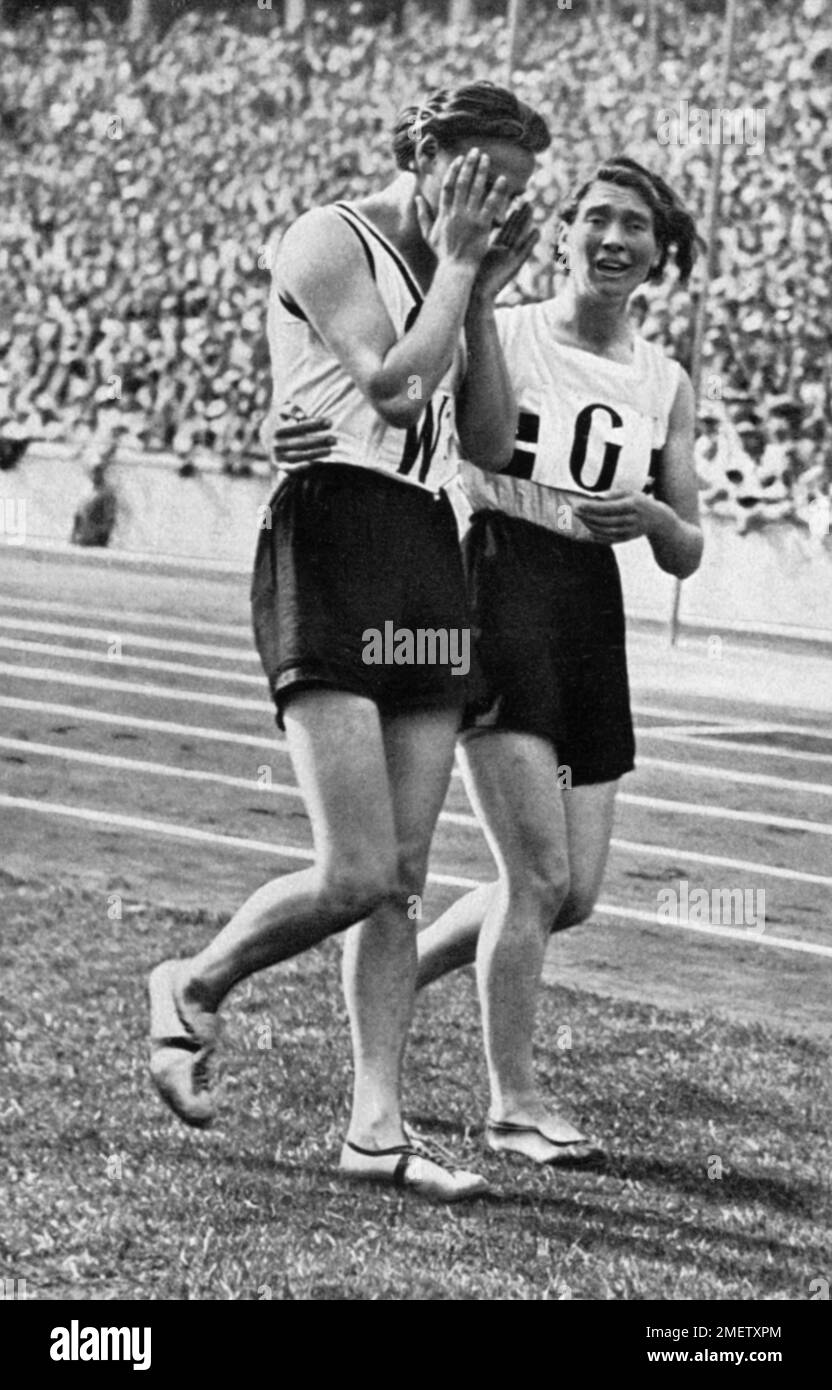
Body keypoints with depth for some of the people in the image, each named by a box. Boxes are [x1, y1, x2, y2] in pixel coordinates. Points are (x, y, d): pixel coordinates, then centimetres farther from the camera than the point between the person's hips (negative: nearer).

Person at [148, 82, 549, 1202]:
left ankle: (376, 1128, 7)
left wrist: (483, 297, 6)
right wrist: (454, 263, -6)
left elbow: (493, 438, 14)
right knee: (356, 877, -14)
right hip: (331, 550, -8)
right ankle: (195, 988, 11)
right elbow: (396, 385, -17)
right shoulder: (331, 242, -4)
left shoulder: (452, 271, 19)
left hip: (428, 559, 8)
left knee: (402, 878, 4)